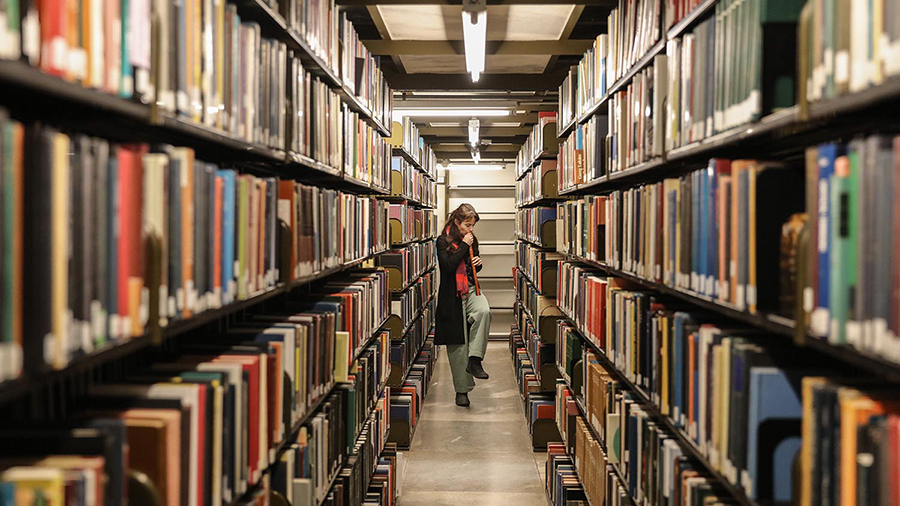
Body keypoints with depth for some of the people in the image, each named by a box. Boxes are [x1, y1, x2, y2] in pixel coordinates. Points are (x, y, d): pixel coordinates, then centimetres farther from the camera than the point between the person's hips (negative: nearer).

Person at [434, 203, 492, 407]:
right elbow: (448, 266, -19)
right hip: (452, 295, -4)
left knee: (483, 311, -33)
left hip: (471, 290, 4)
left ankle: (474, 360, -26)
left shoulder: (471, 240, 10)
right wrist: (464, 246, -16)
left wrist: (478, 263, -1)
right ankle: (462, 389, 9)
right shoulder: (443, 241, -5)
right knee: (457, 343, 0)